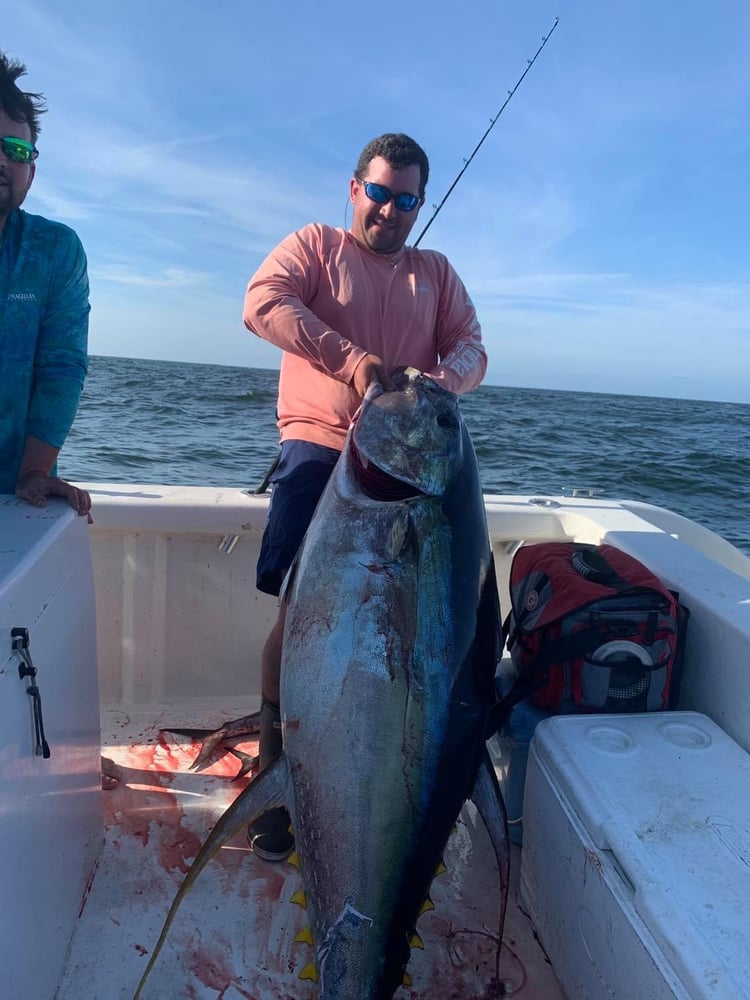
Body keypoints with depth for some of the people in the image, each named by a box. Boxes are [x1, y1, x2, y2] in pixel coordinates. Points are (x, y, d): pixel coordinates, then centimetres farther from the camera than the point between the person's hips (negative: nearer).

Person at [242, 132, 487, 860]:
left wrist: (437, 381, -14)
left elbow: (471, 350, 11)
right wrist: (353, 357, -21)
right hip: (321, 451, -3)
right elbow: (262, 303, -8)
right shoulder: (314, 245, 11)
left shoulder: (436, 272, 21)